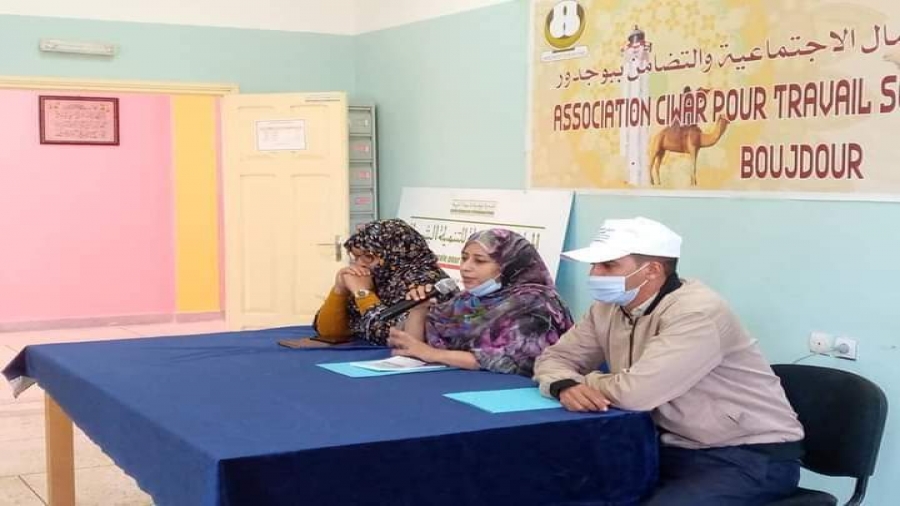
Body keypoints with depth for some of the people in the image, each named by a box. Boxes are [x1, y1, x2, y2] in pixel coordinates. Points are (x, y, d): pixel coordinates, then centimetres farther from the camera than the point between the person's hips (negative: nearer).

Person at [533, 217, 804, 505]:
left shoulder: (697, 312, -24)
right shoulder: (608, 308, 2)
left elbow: (635, 393, -31)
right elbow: (555, 358, 8)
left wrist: (586, 381, -9)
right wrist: (566, 386, -17)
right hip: (676, 448, 7)